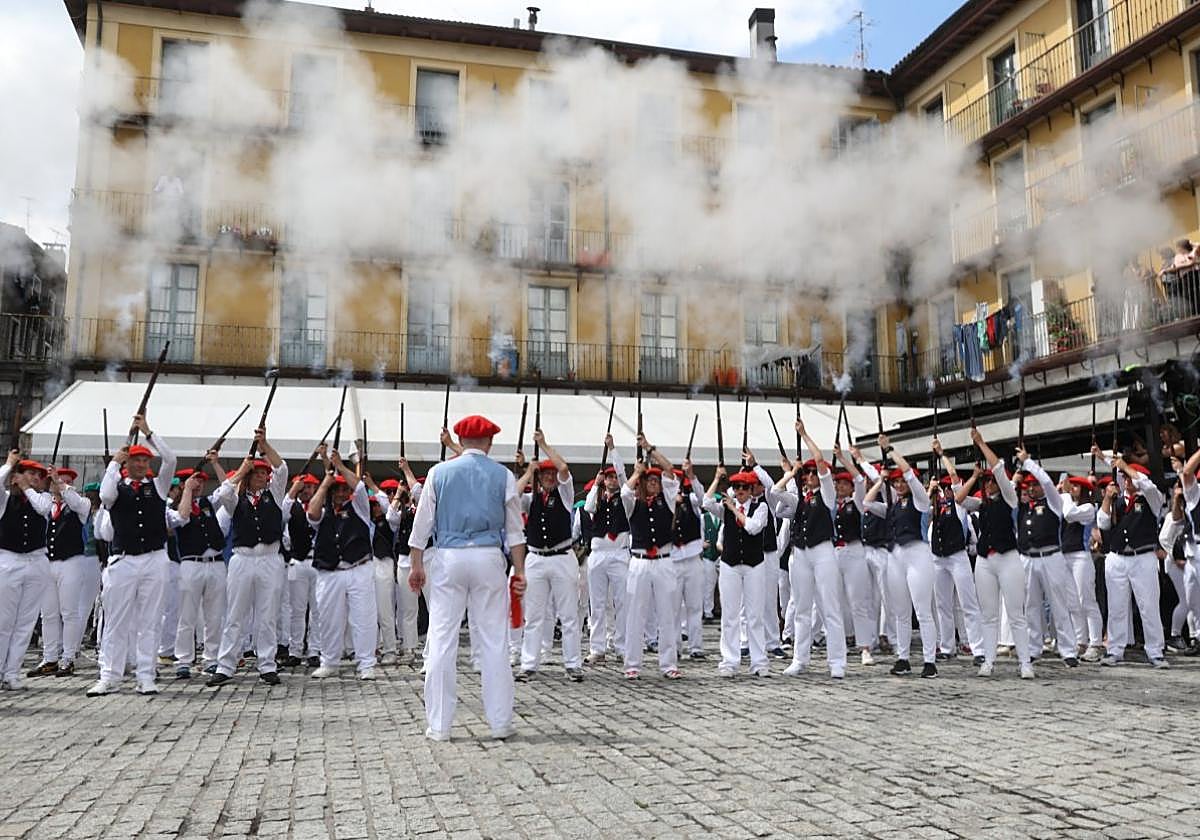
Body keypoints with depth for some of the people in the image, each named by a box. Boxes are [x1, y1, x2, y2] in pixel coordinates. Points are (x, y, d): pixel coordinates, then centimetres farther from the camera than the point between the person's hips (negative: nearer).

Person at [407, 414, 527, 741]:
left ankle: (438, 726, 6)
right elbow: (515, 530, 6)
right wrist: (519, 570, 10)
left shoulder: (439, 473, 4)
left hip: (449, 558, 0)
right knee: (493, 641, 6)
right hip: (488, 558, 0)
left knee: (442, 641, 3)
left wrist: (417, 565, 10)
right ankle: (500, 722, 10)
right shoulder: (503, 476, 5)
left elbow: (422, 522, 4)